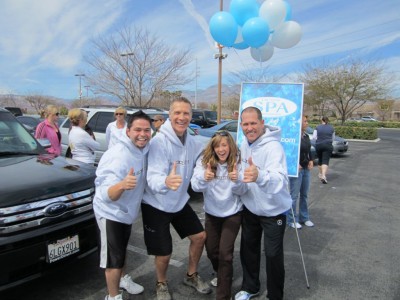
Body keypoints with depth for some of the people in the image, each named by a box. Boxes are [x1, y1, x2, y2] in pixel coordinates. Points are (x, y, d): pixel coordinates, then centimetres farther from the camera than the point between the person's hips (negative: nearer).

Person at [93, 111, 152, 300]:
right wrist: (121, 185, -57)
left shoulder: (144, 149, -10)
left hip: (127, 211, 8)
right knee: (114, 258, 7)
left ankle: (123, 278, 51)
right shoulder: (117, 156, -33)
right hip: (110, 213, -8)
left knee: (122, 250, 28)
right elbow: (106, 195, -40)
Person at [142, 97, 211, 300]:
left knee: (200, 236, 15)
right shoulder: (160, 141, -27)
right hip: (156, 205, -6)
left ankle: (191, 276, 41)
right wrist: (165, 182, -58)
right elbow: (153, 177, -36)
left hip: (180, 201, 6)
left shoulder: (192, 142, -5)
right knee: (164, 253, 5)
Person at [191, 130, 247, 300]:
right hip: (212, 213, 3)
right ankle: (222, 275, 46)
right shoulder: (204, 161, -13)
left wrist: (236, 181, -37)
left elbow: (243, 191, -14)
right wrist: (204, 178, -44)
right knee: (211, 250, 14)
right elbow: (195, 186, -22)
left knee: (225, 252, -7)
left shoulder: (237, 161, -15)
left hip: (233, 213, -2)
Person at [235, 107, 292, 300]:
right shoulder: (244, 144, -4)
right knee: (248, 249, 19)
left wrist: (259, 176, -62)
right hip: (250, 208, 7)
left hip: (273, 211, -6)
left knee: (273, 255, 5)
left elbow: (279, 181, -44)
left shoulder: (273, 146, -27)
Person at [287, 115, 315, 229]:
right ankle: (292, 220, 13)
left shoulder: (306, 136, 10)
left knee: (304, 194, 15)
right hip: (296, 169, -8)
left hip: (306, 168, 8)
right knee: (294, 195, 0)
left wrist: (311, 160, 7)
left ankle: (304, 217, 29)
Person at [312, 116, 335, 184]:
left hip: (318, 146, 1)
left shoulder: (317, 127, 1)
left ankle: (320, 174, 31)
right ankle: (323, 175, -22)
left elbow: (314, 137, -1)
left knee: (320, 160, 17)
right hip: (328, 146, -1)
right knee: (325, 161, -6)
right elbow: (333, 138, 12)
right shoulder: (331, 128, 5)